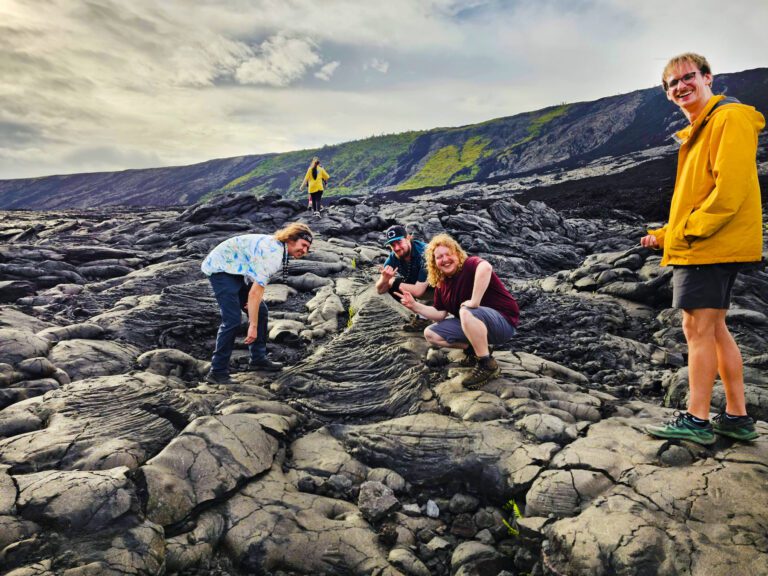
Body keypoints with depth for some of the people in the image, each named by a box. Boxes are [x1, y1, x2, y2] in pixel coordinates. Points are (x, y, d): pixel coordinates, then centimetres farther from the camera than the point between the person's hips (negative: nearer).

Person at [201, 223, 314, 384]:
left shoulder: (279, 248, 2)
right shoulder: (272, 254, -29)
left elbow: (259, 282, 14)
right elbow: (255, 292, -32)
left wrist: (253, 298, -4)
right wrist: (253, 326, -28)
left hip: (235, 270, 10)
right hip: (220, 267, -10)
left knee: (261, 312, 8)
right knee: (232, 319, -19)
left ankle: (258, 359, 20)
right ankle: (217, 372, -11)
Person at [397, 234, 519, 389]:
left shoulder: (470, 264, -17)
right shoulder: (441, 285, 6)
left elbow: (486, 267, -42)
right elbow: (440, 314, 8)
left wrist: (474, 301, -40)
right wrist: (414, 305, -2)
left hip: (504, 322, -8)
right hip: (475, 323, 8)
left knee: (466, 312, -38)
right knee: (430, 334, 1)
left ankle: (488, 365, -22)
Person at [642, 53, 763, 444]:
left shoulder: (730, 118, -8)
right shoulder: (698, 131, 21)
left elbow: (730, 187, -19)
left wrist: (688, 231, -16)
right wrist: (665, 235, 14)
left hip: (711, 246, -10)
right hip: (698, 247, 10)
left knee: (698, 329, -7)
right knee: (714, 329, 11)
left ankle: (697, 420, 2)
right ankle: (736, 417, 19)